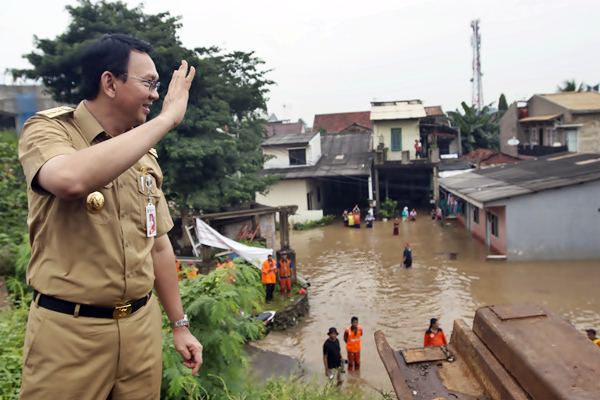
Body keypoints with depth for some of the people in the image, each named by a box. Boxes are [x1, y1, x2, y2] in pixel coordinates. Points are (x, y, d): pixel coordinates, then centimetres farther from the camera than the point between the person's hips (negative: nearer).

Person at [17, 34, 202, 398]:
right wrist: (166, 119, -25)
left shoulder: (145, 155, 8)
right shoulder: (47, 130, -9)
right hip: (70, 330, -5)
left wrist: (180, 325, 13)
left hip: (142, 325, 5)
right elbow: (72, 180, -34)